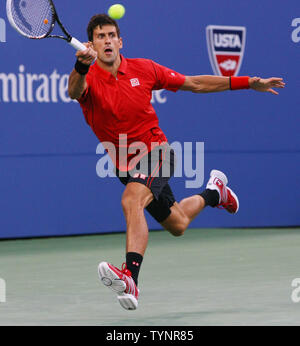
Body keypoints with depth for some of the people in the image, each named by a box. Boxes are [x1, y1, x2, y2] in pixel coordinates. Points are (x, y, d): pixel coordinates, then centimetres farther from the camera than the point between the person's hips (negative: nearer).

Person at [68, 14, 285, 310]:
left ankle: (130, 280, -45)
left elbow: (194, 84, 2)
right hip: (125, 164, 3)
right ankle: (213, 192, 52)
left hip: (155, 152, -3)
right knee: (176, 225, 19)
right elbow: (74, 91, -38)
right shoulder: (88, 78, -11)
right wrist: (80, 67, -62)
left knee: (131, 202, -33)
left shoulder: (142, 69, -8)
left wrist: (249, 83, -2)